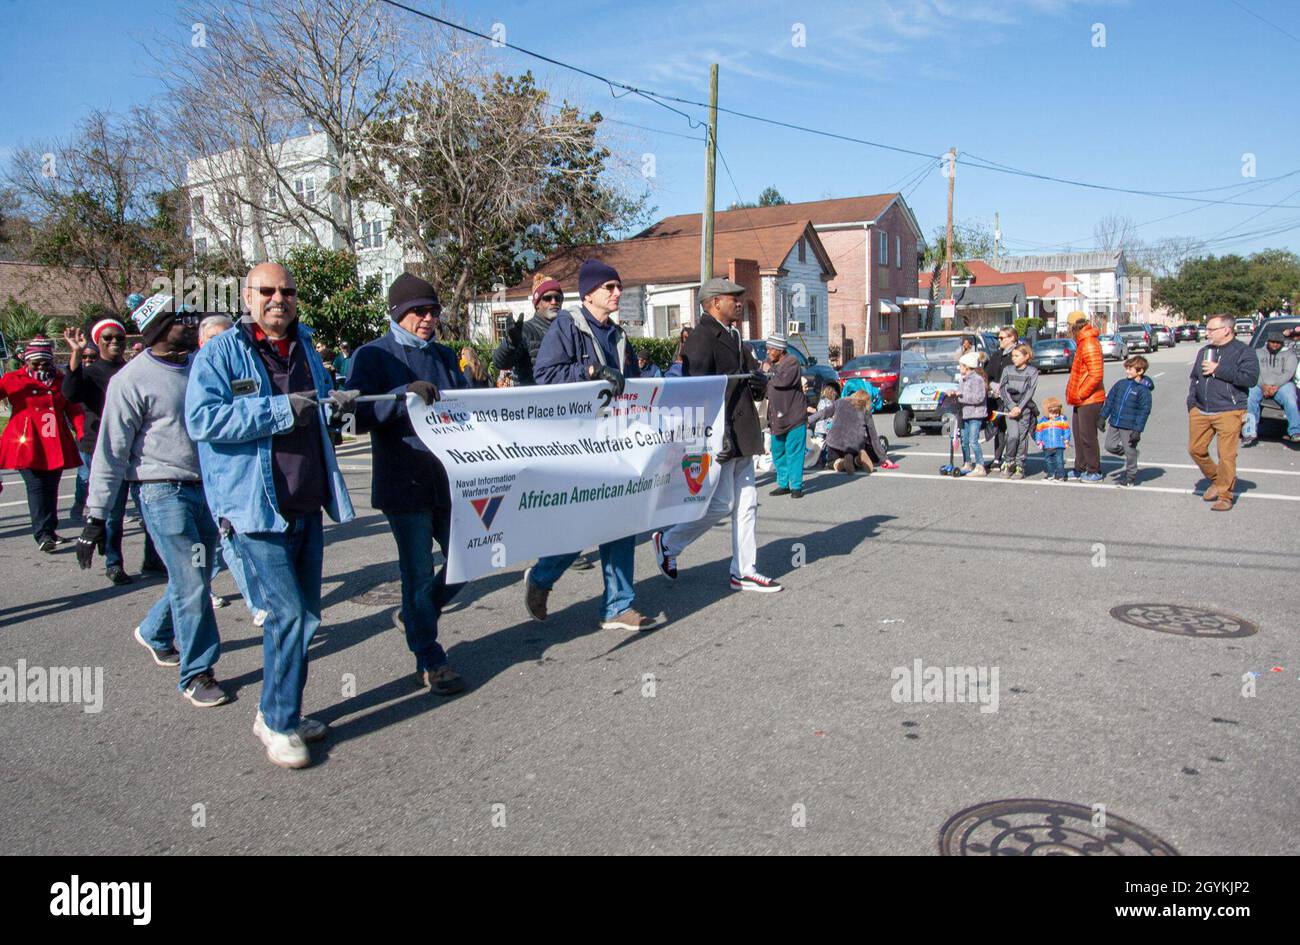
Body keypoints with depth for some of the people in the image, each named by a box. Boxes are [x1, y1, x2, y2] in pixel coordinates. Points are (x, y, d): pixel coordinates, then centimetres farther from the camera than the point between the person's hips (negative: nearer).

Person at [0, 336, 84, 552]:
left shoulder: (60, 380, 13)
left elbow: (73, 409, 8)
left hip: (56, 444, 3)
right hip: (27, 444, -3)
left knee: (51, 487, 8)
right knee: (36, 487, -9)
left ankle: (50, 531, 18)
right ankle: (43, 535, -10)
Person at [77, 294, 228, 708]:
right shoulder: (132, 379, -11)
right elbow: (111, 452, -10)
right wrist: (95, 517, -10)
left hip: (207, 487, 6)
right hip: (164, 493, -6)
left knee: (195, 578, 16)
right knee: (191, 584, -6)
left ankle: (155, 634, 42)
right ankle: (196, 673, 7)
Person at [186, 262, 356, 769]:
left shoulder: (304, 348, 15)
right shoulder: (220, 352, -5)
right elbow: (202, 419, -18)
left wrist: (336, 402, 9)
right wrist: (282, 409, -22)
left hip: (307, 505, 7)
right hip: (255, 506, -7)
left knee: (305, 613, 12)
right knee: (288, 612, -10)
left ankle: (280, 711, 28)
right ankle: (278, 723, 7)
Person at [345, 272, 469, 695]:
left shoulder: (445, 356, 14)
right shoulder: (373, 356, -4)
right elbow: (355, 416, -15)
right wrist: (404, 395, -28)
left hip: (450, 480, 6)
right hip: (404, 483, -6)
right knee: (419, 572, 1)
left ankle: (416, 615, 36)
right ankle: (429, 660, 16)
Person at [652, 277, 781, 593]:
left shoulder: (733, 338, 19)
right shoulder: (701, 339, -13)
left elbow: (755, 374, 24)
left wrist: (759, 382, -1)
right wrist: (718, 436, -25)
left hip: (740, 435, 10)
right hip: (718, 435, -10)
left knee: (746, 503, 10)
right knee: (721, 503, -6)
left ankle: (744, 572, 17)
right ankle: (669, 542, 14)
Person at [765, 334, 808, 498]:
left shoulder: (792, 361, -8)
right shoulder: (773, 365, 17)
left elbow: (784, 380, -24)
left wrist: (768, 377, -8)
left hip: (794, 417, -8)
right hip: (777, 418, 8)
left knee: (794, 452, -5)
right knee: (778, 452, 10)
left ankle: (796, 486, 1)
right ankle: (783, 484, 20)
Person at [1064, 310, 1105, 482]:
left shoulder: (1089, 344, -18)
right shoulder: (1082, 342, 15)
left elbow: (1096, 375, -25)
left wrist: (1081, 394, -19)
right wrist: (1074, 393, 16)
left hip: (1089, 399, -10)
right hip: (1081, 399, 10)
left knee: (1087, 436, -4)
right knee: (1078, 433, 16)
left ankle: (1094, 472, 5)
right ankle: (1080, 469, 26)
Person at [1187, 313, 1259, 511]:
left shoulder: (1244, 352, -2)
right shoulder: (1204, 352, 17)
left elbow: (1250, 378, -16)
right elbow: (1193, 379, 22)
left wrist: (1218, 369, -15)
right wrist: (1191, 403, 11)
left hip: (1229, 413, -6)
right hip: (1200, 411, 6)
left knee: (1226, 456, -5)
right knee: (1195, 449, 6)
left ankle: (1224, 495, 6)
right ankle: (1216, 479, 29)